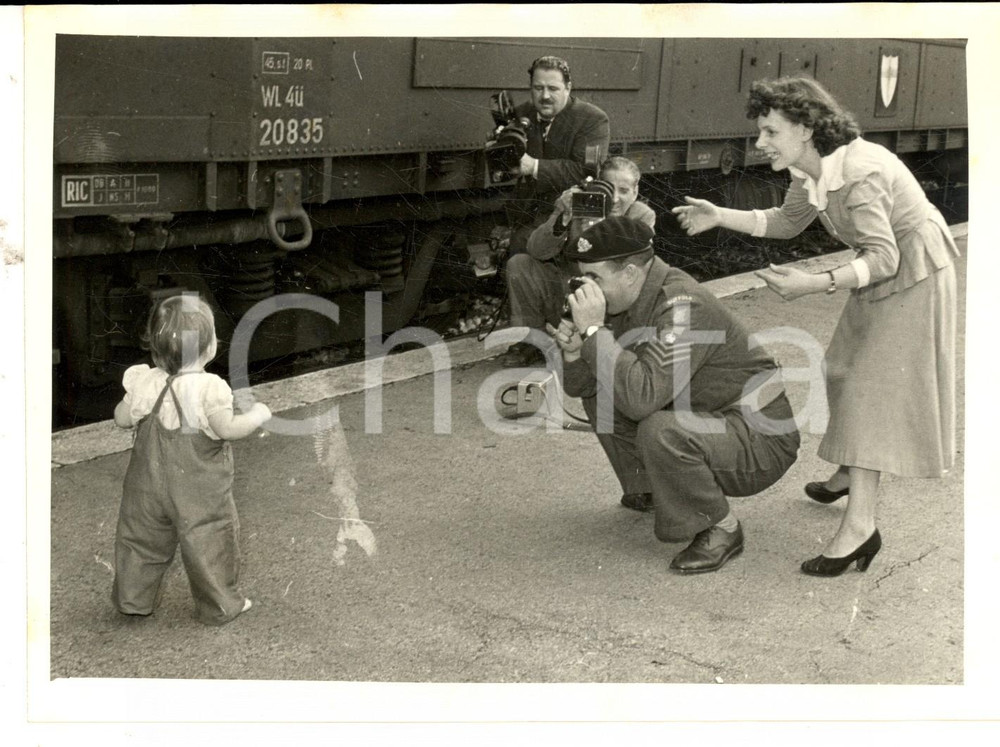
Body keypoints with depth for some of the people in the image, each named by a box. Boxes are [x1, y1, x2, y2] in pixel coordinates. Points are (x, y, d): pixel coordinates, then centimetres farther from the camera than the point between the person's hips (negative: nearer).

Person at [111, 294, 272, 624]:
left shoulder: (145, 383, -8)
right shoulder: (209, 389, -22)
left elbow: (122, 419, 0)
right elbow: (227, 429, -23)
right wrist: (256, 415, -7)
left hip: (150, 484, 4)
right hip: (199, 492, -4)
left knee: (142, 536, 20)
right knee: (208, 542, 11)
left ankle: (132, 598, 32)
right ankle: (219, 605, 22)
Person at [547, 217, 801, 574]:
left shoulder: (682, 307, -28)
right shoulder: (625, 303, 0)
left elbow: (642, 398, -40)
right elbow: (580, 386, 5)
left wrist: (594, 330, -34)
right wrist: (573, 349, -17)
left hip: (761, 440, -9)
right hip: (706, 419, 9)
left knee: (661, 431, -35)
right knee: (598, 394, 5)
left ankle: (721, 529, -12)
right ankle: (648, 489, 21)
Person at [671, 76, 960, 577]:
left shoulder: (860, 172, -32)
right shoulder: (810, 172, -5)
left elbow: (883, 257, -34)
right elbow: (786, 222, 11)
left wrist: (814, 285, -43)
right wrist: (720, 217, 1)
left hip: (914, 275, -9)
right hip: (880, 274, 9)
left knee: (873, 385, -13)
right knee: (844, 372, 17)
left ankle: (860, 525, -15)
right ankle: (848, 473, 39)